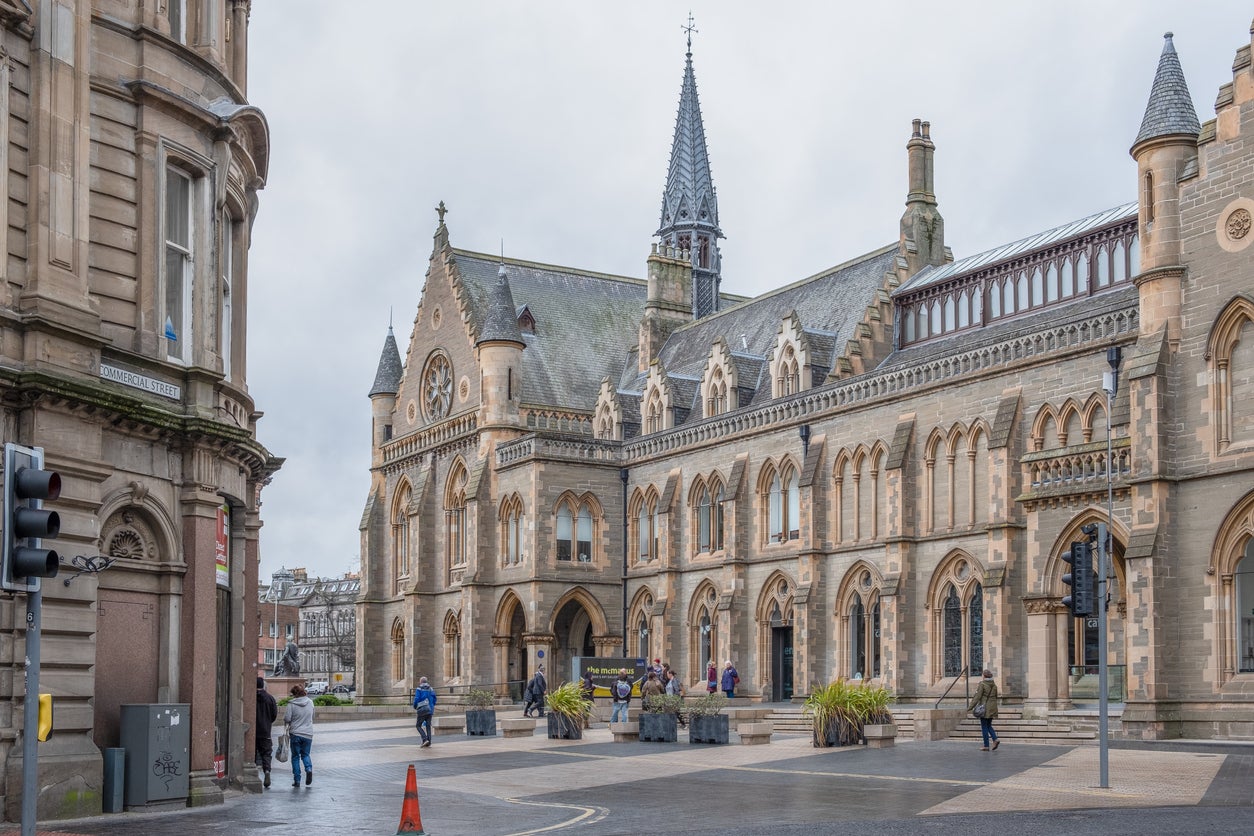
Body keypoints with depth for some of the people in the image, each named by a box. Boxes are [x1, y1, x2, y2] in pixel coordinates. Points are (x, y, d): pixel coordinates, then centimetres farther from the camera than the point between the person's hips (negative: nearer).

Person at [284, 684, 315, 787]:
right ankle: (309, 769, -11)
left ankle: (297, 780, 7)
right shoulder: (310, 702, 2)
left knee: (295, 756, 8)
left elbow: (287, 719, -12)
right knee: (305, 754, 17)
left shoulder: (292, 704, -11)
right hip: (308, 734, 3)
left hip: (295, 733, -3)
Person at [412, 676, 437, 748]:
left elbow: (416, 699, -11)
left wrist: (415, 707, 7)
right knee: (428, 726, 9)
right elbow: (434, 699, 8)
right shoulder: (430, 689, 9)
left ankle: (425, 739, -15)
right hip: (430, 710, 5)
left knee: (419, 726, 3)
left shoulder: (419, 689, -5)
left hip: (422, 710, -5)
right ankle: (428, 742, 5)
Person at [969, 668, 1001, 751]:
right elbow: (996, 697, 15)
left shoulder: (982, 684, -11)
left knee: (984, 727, 2)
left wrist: (970, 707, -11)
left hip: (984, 708, -6)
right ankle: (995, 739, -4)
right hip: (992, 708, 6)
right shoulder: (994, 685, 7)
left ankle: (986, 746, 2)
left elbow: (977, 697, -15)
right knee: (989, 725, 18)